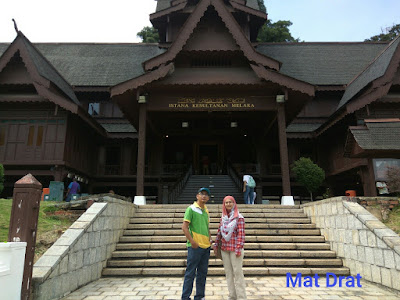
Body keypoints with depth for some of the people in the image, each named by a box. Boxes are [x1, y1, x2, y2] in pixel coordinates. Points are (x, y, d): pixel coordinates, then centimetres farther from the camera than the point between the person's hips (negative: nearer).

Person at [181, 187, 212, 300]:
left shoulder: (206, 210, 13)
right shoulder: (191, 209, -8)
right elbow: (184, 227, -12)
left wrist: (210, 239, 11)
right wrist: (192, 241, -16)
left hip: (206, 246, 7)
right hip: (195, 247, -7)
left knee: (202, 273, 14)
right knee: (190, 273, 0)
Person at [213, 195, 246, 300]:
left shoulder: (239, 218, -7)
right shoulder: (223, 218, 9)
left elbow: (241, 234, -11)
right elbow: (219, 232, 13)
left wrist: (239, 248, -16)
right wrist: (215, 244, 10)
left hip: (235, 249, -5)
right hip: (224, 249, 6)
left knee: (237, 272, -1)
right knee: (228, 273, 12)